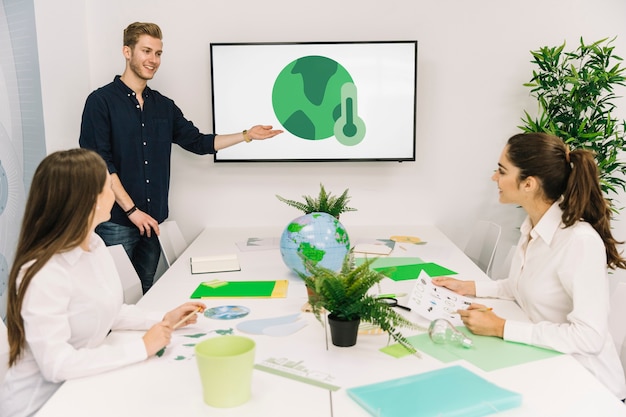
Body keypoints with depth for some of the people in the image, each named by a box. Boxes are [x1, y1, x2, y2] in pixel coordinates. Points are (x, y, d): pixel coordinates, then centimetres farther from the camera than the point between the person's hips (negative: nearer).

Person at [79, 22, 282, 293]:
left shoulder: (163, 106, 12)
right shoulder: (101, 101, -6)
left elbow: (198, 142, 15)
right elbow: (99, 163, -12)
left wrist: (247, 135, 7)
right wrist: (132, 210, -15)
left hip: (152, 221, 5)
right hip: (115, 222, -5)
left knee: (145, 295, 11)